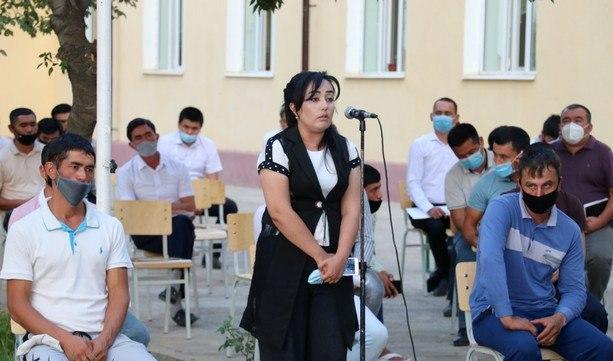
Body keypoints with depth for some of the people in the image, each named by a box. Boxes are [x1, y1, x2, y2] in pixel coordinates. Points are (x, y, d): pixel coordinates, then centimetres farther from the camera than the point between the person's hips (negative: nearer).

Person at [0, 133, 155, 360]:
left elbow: (119, 293, 9)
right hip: (50, 340, -3)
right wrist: (66, 340, -12)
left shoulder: (111, 227, 15)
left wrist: (104, 341, -10)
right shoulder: (24, 230, 5)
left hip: (104, 338, 3)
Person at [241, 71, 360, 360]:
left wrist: (339, 257, -9)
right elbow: (280, 212, -14)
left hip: (333, 263, 4)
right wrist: (320, 256, -11)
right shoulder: (278, 149, -7)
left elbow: (351, 209, 4)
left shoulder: (345, 149, 9)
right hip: (285, 263, -4)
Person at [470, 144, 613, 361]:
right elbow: (490, 259, -25)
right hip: (494, 311, -5)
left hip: (543, 311, 5)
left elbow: (574, 288, 8)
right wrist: (507, 317, -30)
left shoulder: (569, 231, 5)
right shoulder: (502, 209, -11)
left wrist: (560, 317, -15)